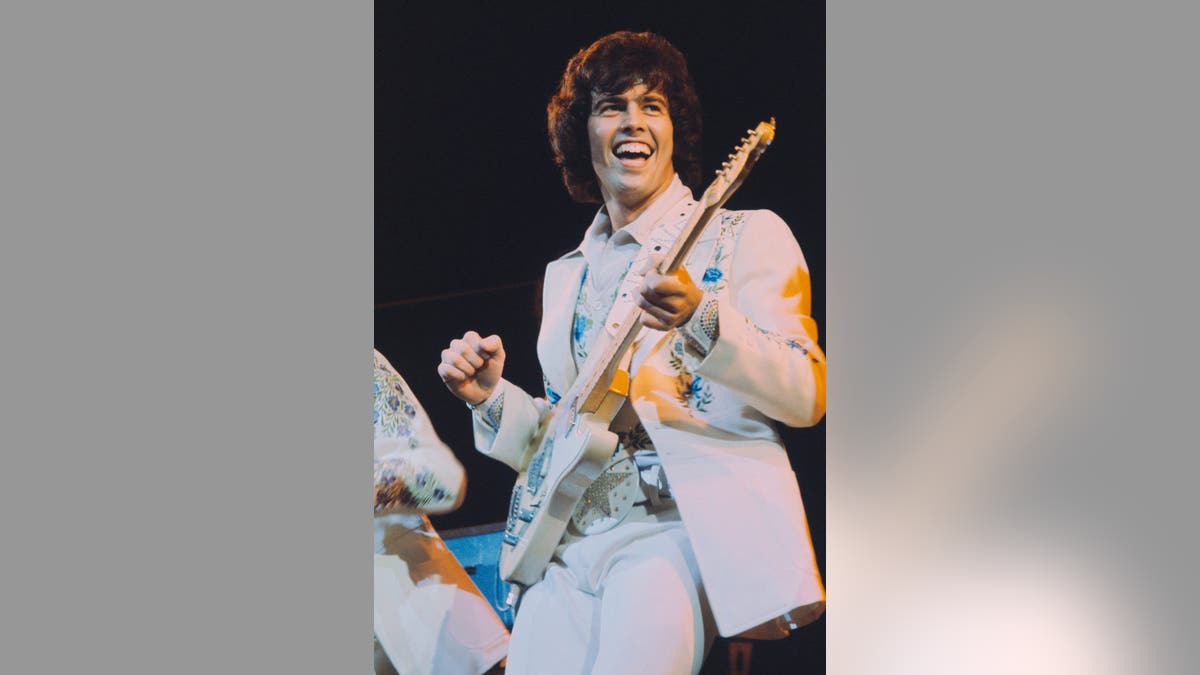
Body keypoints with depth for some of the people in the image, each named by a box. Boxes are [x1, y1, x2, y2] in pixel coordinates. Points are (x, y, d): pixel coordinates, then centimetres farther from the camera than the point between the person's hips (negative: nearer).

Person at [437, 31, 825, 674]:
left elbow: (807, 396, -5)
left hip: (692, 526, -5)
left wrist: (702, 319, -20)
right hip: (574, 542, 5)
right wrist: (493, 398, 6)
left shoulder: (744, 236, 6)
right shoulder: (566, 276, 22)